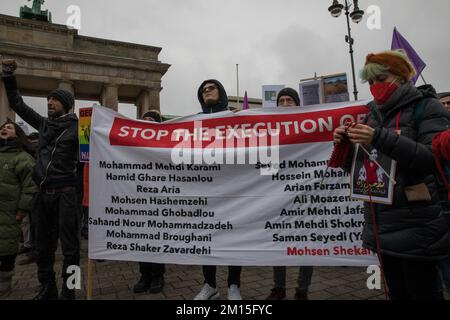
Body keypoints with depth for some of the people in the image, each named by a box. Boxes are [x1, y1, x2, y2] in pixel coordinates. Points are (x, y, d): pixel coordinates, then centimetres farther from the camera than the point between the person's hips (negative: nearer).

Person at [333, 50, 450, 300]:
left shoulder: (425, 107, -3)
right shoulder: (373, 114, 13)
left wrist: (380, 138, -26)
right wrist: (345, 144, -4)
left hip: (414, 227, -6)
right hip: (383, 227, 6)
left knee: (423, 293, 5)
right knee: (397, 293, 17)